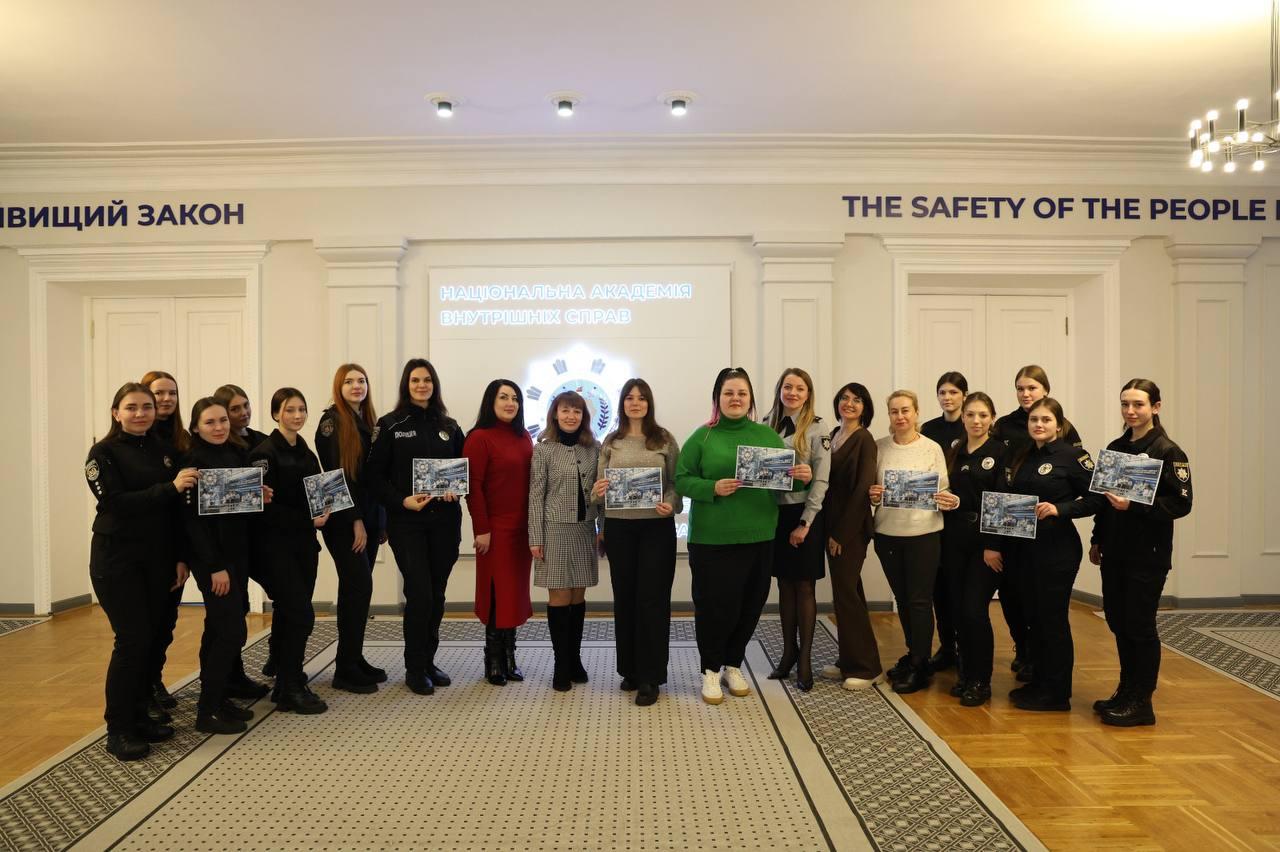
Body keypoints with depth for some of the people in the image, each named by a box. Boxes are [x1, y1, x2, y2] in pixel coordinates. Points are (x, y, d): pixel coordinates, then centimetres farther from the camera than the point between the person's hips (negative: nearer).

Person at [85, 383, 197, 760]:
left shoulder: (165, 450, 8)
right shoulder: (103, 453, -6)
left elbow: (176, 508, 8)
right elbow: (113, 503, -19)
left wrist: (181, 556, 4)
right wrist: (170, 487, -26)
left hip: (157, 559, 5)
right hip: (116, 559, -5)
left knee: (154, 637, 7)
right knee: (133, 640, -7)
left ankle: (139, 715, 22)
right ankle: (118, 729, 6)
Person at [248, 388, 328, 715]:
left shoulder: (306, 454, 13)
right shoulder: (265, 452, -10)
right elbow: (264, 505, -15)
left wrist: (323, 513, -2)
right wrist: (308, 520, -18)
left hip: (304, 543, 7)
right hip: (277, 544, -7)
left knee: (289, 614, 12)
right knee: (300, 613, -9)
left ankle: (287, 684, 20)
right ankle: (290, 690, 3)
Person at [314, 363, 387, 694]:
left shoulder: (368, 422, 14)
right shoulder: (332, 421, -7)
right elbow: (335, 474, -13)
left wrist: (380, 520, 12)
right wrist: (355, 520, -14)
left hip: (368, 516, 7)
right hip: (344, 520, -7)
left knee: (356, 588, 10)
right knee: (359, 586, -9)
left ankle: (354, 660, 19)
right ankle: (345, 670, 0)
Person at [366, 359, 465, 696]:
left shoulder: (449, 426, 10)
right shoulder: (390, 425, 0)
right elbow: (374, 475, -2)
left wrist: (456, 490, -6)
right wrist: (402, 501, -15)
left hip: (444, 520, 4)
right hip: (407, 522, -3)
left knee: (437, 594, 9)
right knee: (419, 593, -7)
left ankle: (428, 662, 24)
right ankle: (414, 669, 9)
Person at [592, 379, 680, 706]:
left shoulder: (664, 440, 2)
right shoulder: (610, 442, 8)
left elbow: (677, 481, 0)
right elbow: (600, 482, 6)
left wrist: (670, 504, -18)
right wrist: (597, 491, -16)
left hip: (657, 526, -2)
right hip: (619, 526, 3)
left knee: (652, 598, -1)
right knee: (624, 597, 10)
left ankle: (650, 677, 8)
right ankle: (630, 669, 25)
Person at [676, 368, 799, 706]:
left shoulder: (768, 436, 8)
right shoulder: (703, 436, -1)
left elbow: (786, 476, 9)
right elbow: (682, 479, -5)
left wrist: (802, 477, -12)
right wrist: (713, 488, -21)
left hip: (758, 537, 3)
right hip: (711, 538, -3)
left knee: (750, 603, 10)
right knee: (715, 604, 1)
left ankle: (733, 665, 31)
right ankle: (710, 670, 21)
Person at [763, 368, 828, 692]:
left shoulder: (816, 429, -6)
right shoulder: (767, 426, 6)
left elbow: (821, 480, -8)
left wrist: (804, 523, -12)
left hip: (804, 514, -4)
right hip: (775, 513, 4)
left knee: (804, 586, 3)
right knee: (784, 584, 11)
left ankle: (805, 658, 13)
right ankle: (788, 650, 23)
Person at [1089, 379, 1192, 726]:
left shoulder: (1167, 451, -9)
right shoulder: (1114, 448, 10)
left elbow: (1181, 503, -15)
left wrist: (1133, 505, -25)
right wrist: (1097, 539, 14)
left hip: (1148, 555, -6)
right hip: (1114, 552, 6)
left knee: (1140, 625, 1)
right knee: (1117, 620, 12)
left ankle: (1141, 702, 14)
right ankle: (1126, 692, 27)